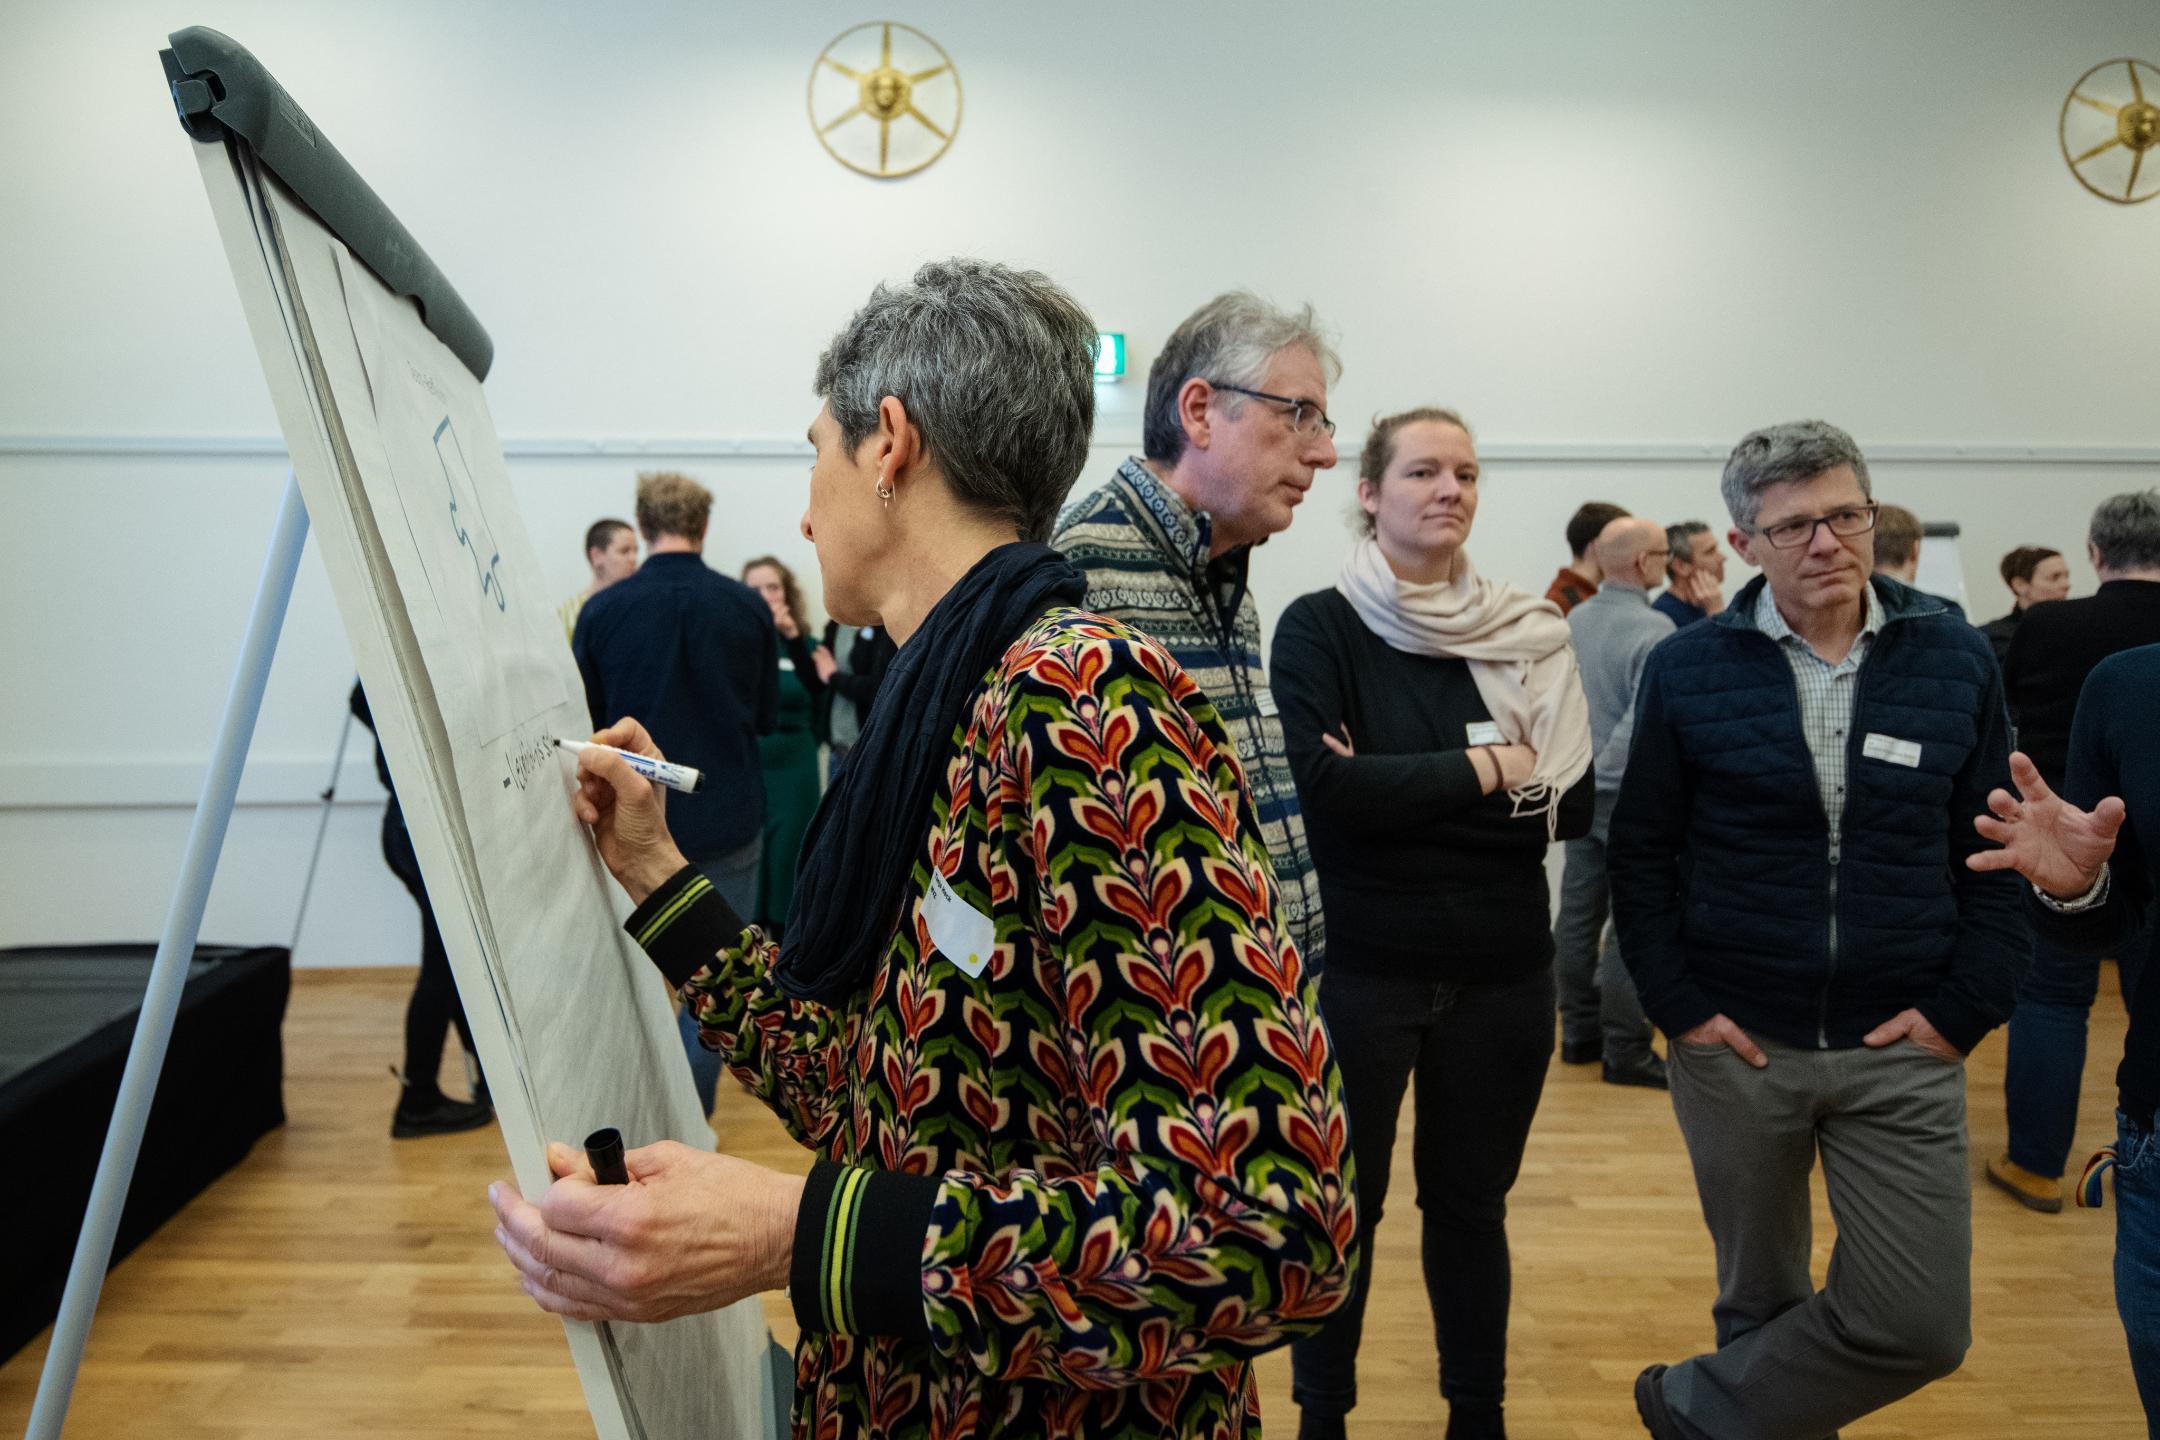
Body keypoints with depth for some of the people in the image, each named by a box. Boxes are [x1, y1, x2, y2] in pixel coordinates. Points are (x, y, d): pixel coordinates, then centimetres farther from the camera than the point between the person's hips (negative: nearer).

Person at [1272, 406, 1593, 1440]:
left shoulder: (1525, 634, 3)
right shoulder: (1320, 627, -7)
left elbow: (1573, 802, -2)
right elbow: (1320, 783, -20)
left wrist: (1401, 788, -14)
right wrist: (1480, 771, -13)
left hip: (1502, 974, 3)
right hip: (1358, 967, -3)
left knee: (1471, 1205, 17)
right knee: (1341, 1208, 12)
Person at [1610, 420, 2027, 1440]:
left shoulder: (1957, 660, 0)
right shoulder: (1687, 669, -3)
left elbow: (1998, 851, 4)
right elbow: (1640, 852, 0)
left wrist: (1965, 1009, -5)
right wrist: (1675, 1003, -7)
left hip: (1900, 1048, 1)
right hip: (1736, 1044, -1)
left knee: (1921, 1325, -2)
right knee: (1760, 1298, 14)